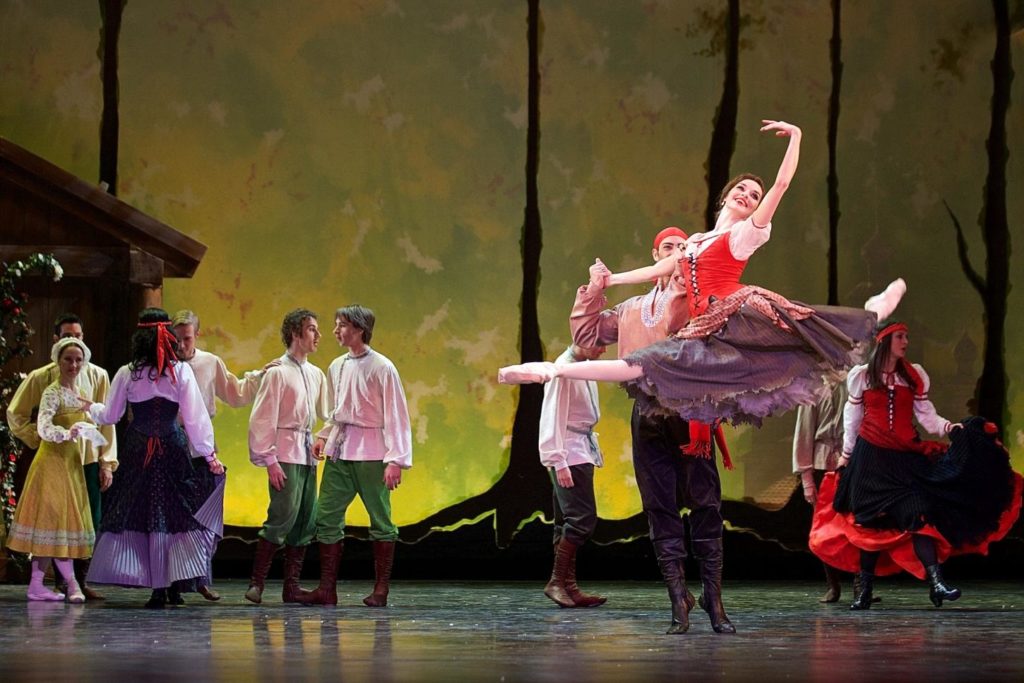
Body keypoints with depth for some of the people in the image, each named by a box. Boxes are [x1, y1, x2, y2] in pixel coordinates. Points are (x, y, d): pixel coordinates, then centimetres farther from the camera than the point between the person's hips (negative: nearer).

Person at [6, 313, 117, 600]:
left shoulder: (97, 376, 7)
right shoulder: (41, 377, 2)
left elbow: (106, 421, 7)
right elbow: (15, 414, 11)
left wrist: (107, 462, 2)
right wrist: (38, 439, 0)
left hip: (89, 460, 2)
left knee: (91, 522, -1)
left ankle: (80, 581, 9)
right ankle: (63, 583, 4)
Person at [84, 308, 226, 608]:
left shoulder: (127, 374, -3)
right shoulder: (181, 371, -5)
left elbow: (110, 415, 7)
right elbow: (195, 417, -6)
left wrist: (92, 408, 28)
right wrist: (209, 453, 0)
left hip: (137, 452, 0)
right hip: (173, 449, 0)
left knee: (140, 513, 5)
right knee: (176, 513, 9)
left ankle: (158, 588, 0)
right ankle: (176, 582, 2)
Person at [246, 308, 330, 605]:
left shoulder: (316, 375, 15)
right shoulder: (278, 372, -6)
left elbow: (325, 414, 23)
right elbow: (263, 419, -9)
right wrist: (269, 461, -14)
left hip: (308, 453, 8)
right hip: (286, 454, -7)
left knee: (306, 521, 6)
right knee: (283, 516, -13)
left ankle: (292, 586, 12)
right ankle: (256, 583, -6)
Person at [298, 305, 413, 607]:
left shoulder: (381, 367, -8)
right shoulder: (337, 366, 12)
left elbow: (396, 415, -10)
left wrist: (395, 460, -16)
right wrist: (323, 436, 8)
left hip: (369, 453, -7)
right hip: (339, 450, 7)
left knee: (380, 520, 2)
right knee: (326, 518, 1)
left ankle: (381, 591, 7)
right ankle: (327, 589, 5)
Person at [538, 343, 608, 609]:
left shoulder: (585, 368, 13)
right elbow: (553, 417, -17)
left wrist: (592, 451, 14)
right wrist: (559, 462, -20)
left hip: (583, 452, 9)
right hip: (568, 454, -9)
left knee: (569, 522, 8)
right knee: (582, 519, -13)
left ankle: (569, 587, 9)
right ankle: (557, 582, -8)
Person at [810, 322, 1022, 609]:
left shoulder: (914, 376, 11)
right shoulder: (862, 376, 8)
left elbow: (926, 415, 6)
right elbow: (852, 419, 14)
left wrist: (952, 428, -11)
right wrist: (846, 456, 14)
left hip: (906, 457, 1)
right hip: (871, 456, -1)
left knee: (917, 514, -16)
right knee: (870, 521, -1)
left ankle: (936, 582, -27)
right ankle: (864, 590, 7)